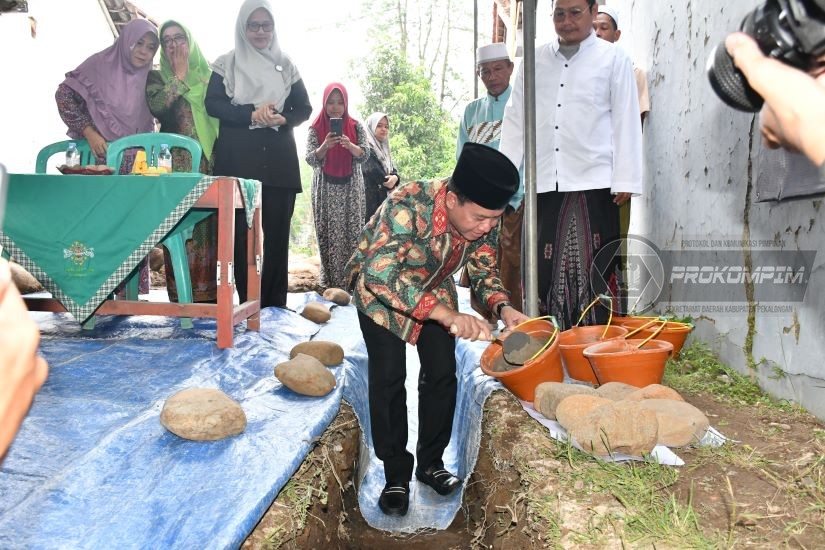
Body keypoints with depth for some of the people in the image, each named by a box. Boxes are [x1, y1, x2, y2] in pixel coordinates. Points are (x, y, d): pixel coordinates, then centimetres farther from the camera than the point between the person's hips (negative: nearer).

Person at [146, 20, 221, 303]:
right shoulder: (157, 77, 12)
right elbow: (156, 106, -9)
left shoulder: (209, 74, 17)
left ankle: (211, 292, 2)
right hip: (177, 163, -1)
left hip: (211, 160, 2)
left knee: (212, 224, -3)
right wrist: (180, 75, -2)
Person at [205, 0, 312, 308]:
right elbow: (213, 104, -1)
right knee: (241, 231, -5)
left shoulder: (285, 65, 15)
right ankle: (247, 302, 1)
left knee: (277, 231, -2)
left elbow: (304, 108, 11)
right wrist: (253, 114, -16)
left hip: (279, 159, 2)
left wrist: (282, 119, -11)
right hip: (238, 159, -1)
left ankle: (275, 303, 3)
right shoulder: (227, 63, 10)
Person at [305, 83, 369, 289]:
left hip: (351, 189, 1)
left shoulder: (356, 127, 5)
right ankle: (330, 282, 0)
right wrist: (325, 146, -26)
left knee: (352, 233, -3)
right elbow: (310, 159, -7)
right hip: (326, 190, -1)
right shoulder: (315, 129, 2)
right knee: (328, 235, -3)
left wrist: (349, 145, -23)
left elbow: (365, 155, -3)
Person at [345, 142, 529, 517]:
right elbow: (380, 275, -46)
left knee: (442, 374, 1)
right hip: (379, 289, -5)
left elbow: (484, 271, -7)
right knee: (388, 377, -10)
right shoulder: (408, 205, -40)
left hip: (435, 289, 5)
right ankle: (396, 475, 5)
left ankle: (431, 463, 19)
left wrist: (503, 308, -28)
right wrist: (445, 314, -54)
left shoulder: (484, 219, -22)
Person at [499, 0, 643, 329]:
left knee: (595, 268, -1)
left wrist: (625, 180, -6)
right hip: (545, 184, 3)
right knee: (543, 267, 2)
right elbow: (515, 121, 14)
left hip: (594, 182, -3)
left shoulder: (613, 59, 6)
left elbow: (626, 123, 1)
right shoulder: (534, 61, 14)